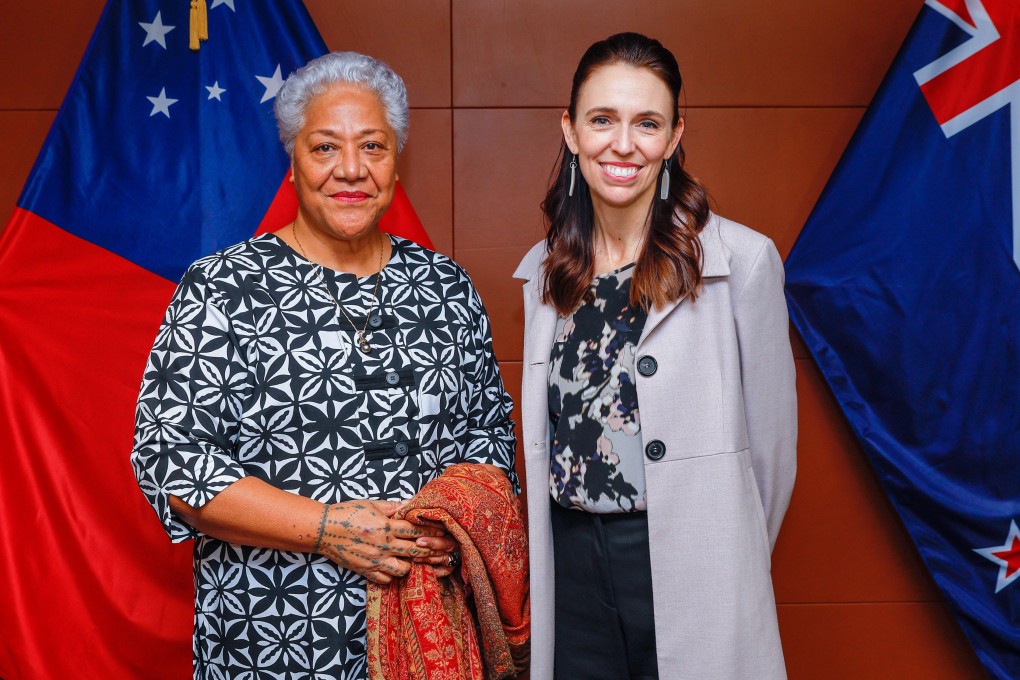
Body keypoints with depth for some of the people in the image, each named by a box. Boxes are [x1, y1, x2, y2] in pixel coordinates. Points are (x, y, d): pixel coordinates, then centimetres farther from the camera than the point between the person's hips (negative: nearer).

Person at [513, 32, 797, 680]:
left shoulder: (743, 260, -10)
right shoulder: (545, 271, 4)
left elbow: (771, 439, -4)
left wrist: (732, 563, 5)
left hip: (684, 560, -4)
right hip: (570, 564, 4)